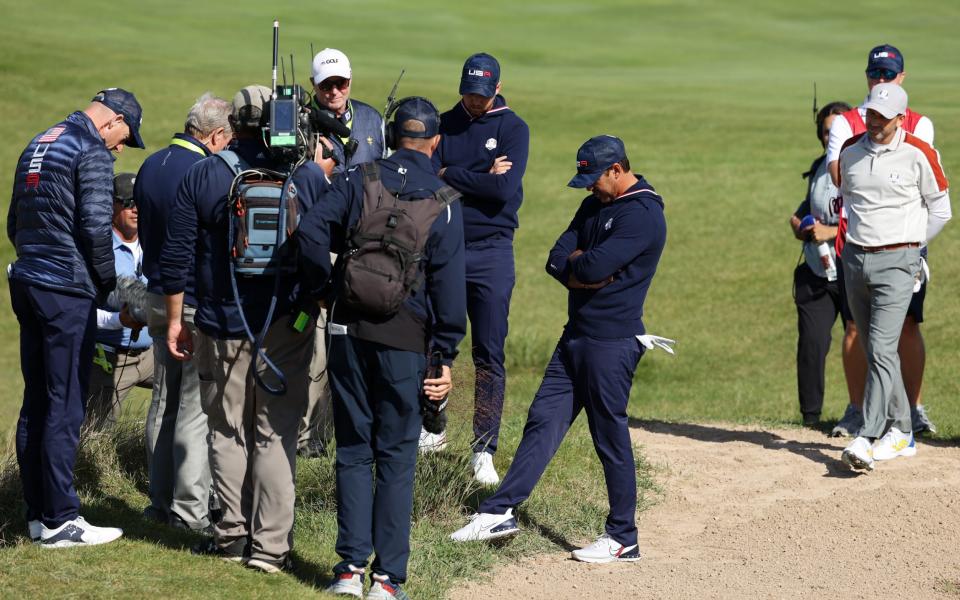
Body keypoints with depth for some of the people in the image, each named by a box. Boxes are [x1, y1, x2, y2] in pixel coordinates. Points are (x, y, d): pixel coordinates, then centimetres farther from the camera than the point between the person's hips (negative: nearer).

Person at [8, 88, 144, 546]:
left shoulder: (38, 144, 17)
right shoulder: (92, 152, -10)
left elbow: (14, 224, 21)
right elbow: (96, 227, -18)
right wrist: (108, 280, -4)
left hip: (28, 284, 9)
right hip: (67, 292, -9)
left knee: (35, 404, 12)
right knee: (65, 407, -5)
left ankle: (37, 514, 16)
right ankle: (59, 520, -3)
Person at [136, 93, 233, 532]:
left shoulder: (150, 166, 8)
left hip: (157, 297, 8)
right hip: (199, 305, -8)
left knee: (164, 401, 15)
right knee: (196, 408, -3)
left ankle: (161, 500, 20)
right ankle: (190, 509, -1)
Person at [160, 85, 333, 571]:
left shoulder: (202, 176, -2)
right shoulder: (310, 177, -2)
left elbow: (175, 255, -1)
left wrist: (174, 321, 7)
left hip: (223, 326, 0)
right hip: (288, 326, 0)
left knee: (228, 433, 12)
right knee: (277, 434, 4)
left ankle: (233, 534, 15)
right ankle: (270, 545, 3)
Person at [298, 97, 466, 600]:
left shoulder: (359, 180, 1)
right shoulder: (442, 201, -3)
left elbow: (311, 230, -11)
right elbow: (448, 283, -5)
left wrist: (326, 291, 3)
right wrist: (446, 357, -1)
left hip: (349, 331, 2)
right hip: (405, 340, -2)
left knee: (354, 450, 10)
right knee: (396, 458, 4)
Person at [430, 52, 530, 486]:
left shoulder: (513, 128, 0)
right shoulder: (445, 124, 8)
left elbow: (505, 190, -14)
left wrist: (451, 176, -8)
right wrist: (481, 178, -13)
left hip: (491, 253, -3)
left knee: (489, 355, -4)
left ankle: (484, 451, -3)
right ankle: (432, 430, 26)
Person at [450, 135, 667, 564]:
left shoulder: (642, 214, -15)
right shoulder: (595, 206, 15)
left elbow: (593, 267, -23)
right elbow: (557, 262, 8)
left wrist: (576, 261, -2)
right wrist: (584, 268, -11)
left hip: (612, 342, -9)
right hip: (577, 335, 9)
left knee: (610, 437, -3)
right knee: (543, 420, 8)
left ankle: (623, 538, 6)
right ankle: (499, 512, 10)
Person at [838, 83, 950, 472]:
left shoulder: (919, 155, -6)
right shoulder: (850, 152, 7)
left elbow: (940, 209, 4)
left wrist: (910, 247, 5)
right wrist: (852, 240, 14)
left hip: (895, 263, -5)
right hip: (855, 261, 5)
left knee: (881, 349, -15)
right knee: (875, 351, 10)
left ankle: (867, 439, -20)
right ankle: (900, 433, 20)